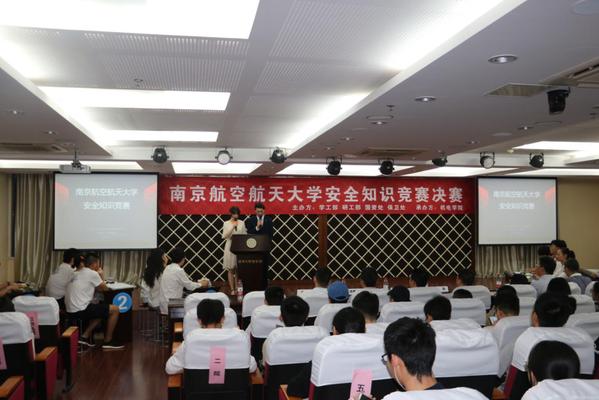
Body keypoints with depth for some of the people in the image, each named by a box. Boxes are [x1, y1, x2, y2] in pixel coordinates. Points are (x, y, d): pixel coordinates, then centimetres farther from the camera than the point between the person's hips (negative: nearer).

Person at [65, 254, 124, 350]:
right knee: (115, 309, 0)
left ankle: (85, 336, 18)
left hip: (71, 310, 9)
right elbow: (105, 288, 5)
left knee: (101, 310, 28)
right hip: (81, 310, -9)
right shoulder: (92, 273, -8)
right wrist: (100, 277, 18)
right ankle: (108, 341, 9)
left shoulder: (76, 273, 17)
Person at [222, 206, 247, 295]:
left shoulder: (242, 223, 7)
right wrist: (232, 227, -15)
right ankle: (232, 289, 4)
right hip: (230, 247, -2)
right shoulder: (226, 223, 1)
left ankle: (237, 288, 11)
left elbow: (245, 235, 9)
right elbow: (225, 236, -8)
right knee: (230, 269, 0)